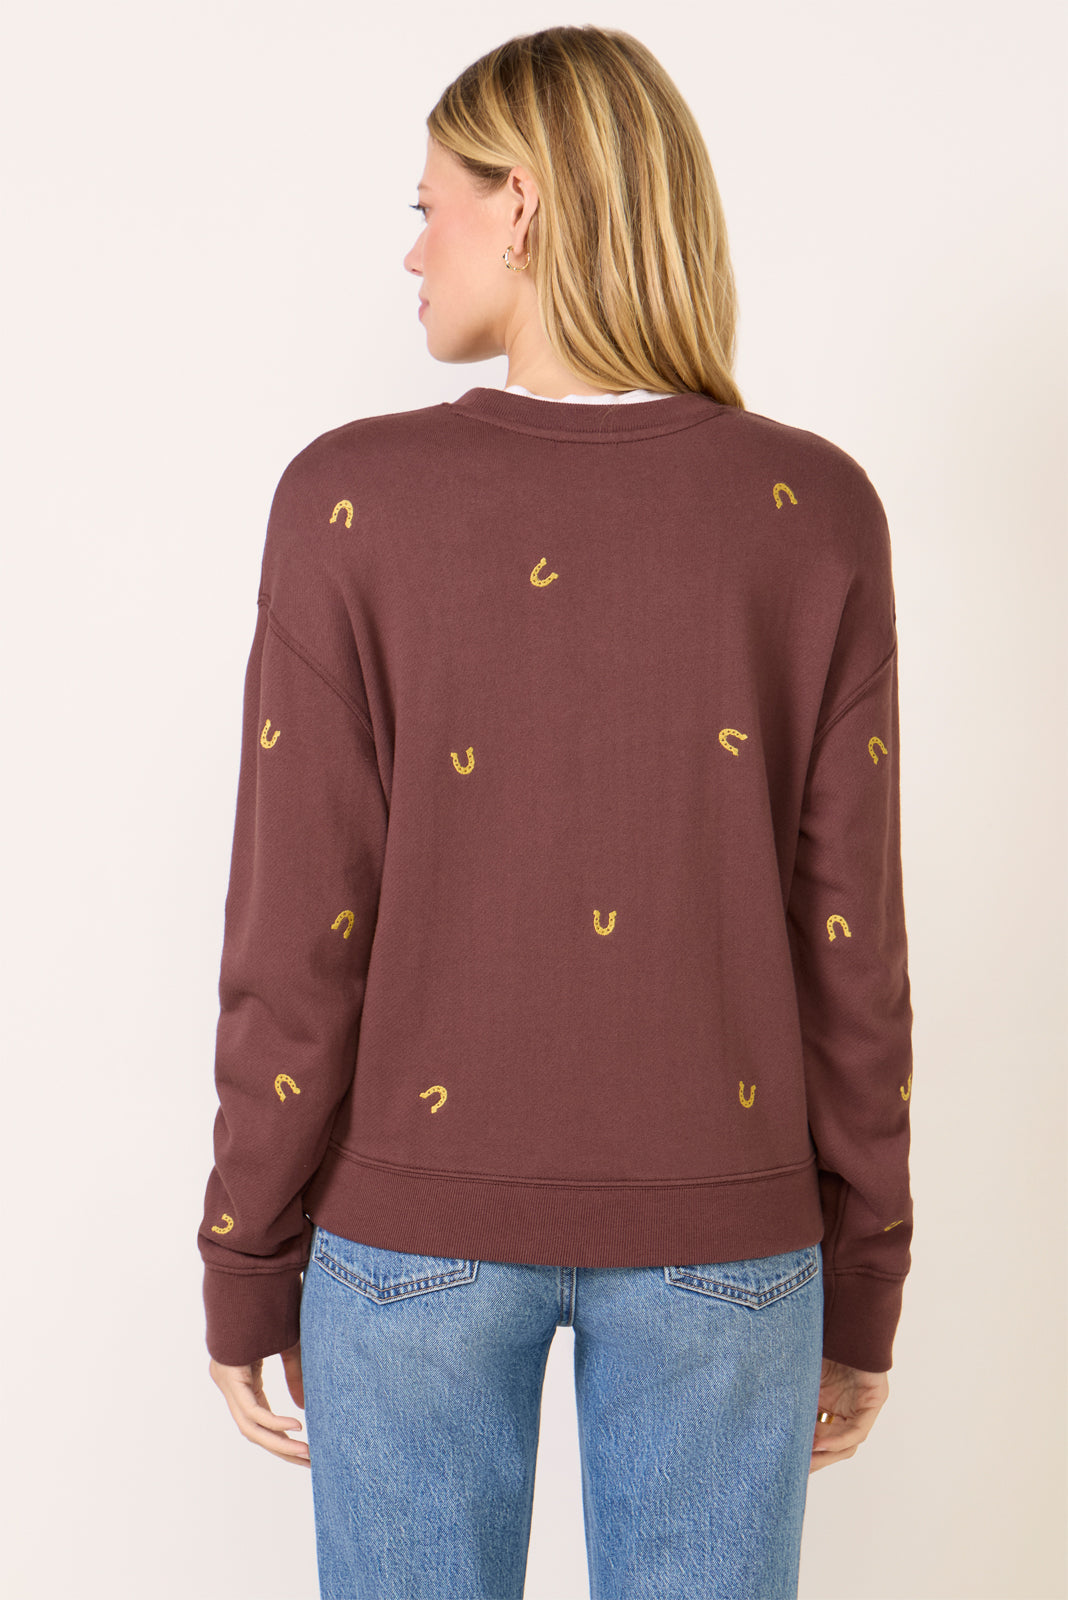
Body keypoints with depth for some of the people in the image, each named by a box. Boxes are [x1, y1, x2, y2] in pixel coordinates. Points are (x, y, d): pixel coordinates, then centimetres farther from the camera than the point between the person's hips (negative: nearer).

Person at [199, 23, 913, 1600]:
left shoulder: (355, 502, -13)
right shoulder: (814, 511, -9)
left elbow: (301, 944, -11)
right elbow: (850, 945, -7)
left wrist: (246, 1265, 2)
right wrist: (862, 1284, 5)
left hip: (422, 1215, -1)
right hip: (715, 1231, 1)